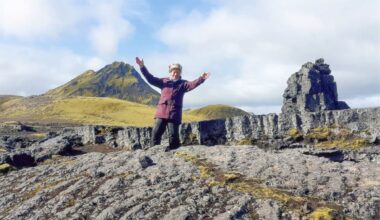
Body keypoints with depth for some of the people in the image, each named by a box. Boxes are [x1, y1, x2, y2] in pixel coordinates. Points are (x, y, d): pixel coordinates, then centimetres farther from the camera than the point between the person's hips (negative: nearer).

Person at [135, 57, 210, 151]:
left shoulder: (183, 84, 8)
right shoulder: (164, 81, 13)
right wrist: (142, 67, -4)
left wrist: (201, 79, -30)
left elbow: (192, 84, -11)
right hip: (161, 112, 2)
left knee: (173, 135, -2)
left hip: (175, 114, -2)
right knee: (156, 133, 1)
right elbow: (151, 79, 6)